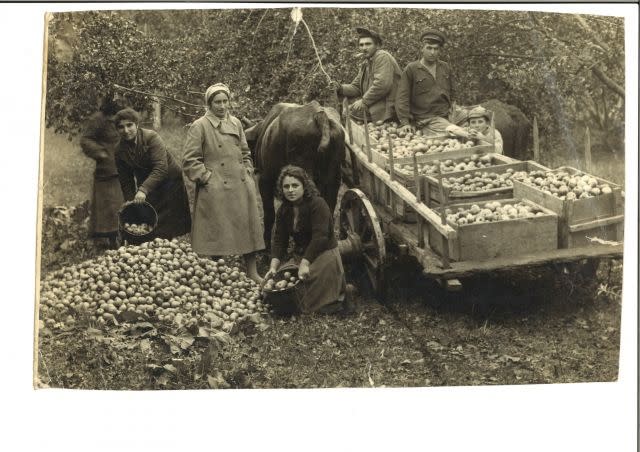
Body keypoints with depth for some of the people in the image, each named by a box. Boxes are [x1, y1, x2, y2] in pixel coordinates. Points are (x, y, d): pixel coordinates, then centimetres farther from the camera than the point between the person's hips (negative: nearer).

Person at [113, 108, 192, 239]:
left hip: (170, 183, -4)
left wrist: (143, 190, -38)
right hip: (148, 192, 4)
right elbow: (126, 182, 6)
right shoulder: (120, 151, -1)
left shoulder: (151, 137, -17)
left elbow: (161, 169, -28)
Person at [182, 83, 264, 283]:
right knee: (217, 234, -1)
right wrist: (208, 178, -11)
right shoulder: (199, 126, -6)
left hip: (242, 187, 6)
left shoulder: (236, 123, 11)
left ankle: (252, 272, 20)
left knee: (248, 228, 9)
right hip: (216, 190, -5)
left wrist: (248, 174, 8)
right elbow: (190, 161, -7)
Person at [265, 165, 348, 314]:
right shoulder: (283, 210, 4)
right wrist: (273, 267, -15)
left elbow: (319, 237, -27)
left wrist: (304, 264, -33)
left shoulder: (318, 204, -18)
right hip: (299, 256, 7)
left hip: (324, 254, -7)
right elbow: (279, 240, 0)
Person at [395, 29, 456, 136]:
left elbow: (451, 90, 32)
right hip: (422, 119, -5)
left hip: (443, 118, 6)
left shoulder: (446, 68, 15)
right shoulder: (411, 69, 0)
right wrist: (404, 122, -14)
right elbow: (402, 97, -5)